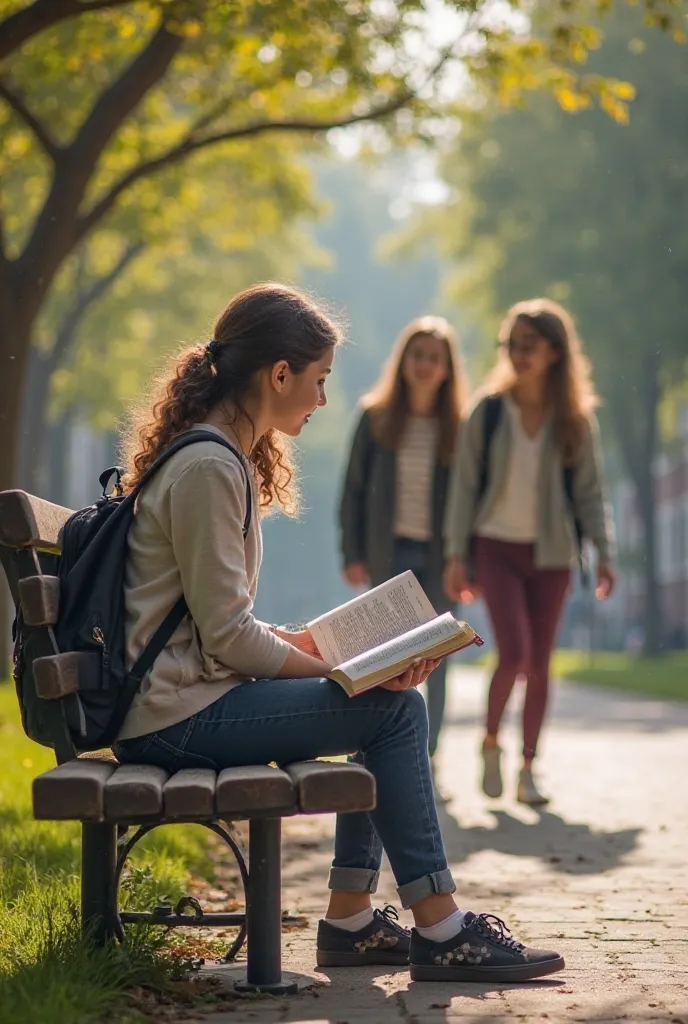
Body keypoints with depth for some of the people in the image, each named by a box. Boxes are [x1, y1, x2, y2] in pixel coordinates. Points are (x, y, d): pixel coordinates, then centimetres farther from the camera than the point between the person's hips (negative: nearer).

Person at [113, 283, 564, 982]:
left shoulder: (224, 459, 16)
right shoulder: (208, 469, -16)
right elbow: (228, 637, -19)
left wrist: (310, 645, 5)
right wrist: (338, 665, -10)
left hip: (197, 694, 10)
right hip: (177, 716, -10)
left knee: (393, 705, 9)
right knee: (395, 711, -11)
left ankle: (350, 921, 8)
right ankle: (439, 931, -5)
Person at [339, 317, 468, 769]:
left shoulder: (460, 424, 1)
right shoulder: (376, 417, 2)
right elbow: (354, 488, 4)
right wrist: (352, 554, -2)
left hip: (439, 555, 0)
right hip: (389, 553, 0)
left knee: (437, 663, 3)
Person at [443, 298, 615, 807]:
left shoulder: (576, 419, 1)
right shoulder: (489, 411, -2)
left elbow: (590, 491, 3)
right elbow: (465, 484, 1)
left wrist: (605, 553, -6)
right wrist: (457, 555, -3)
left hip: (551, 553, 2)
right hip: (497, 546, -2)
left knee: (540, 665, 4)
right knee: (514, 653, -15)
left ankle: (528, 769, 15)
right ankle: (491, 742, 10)